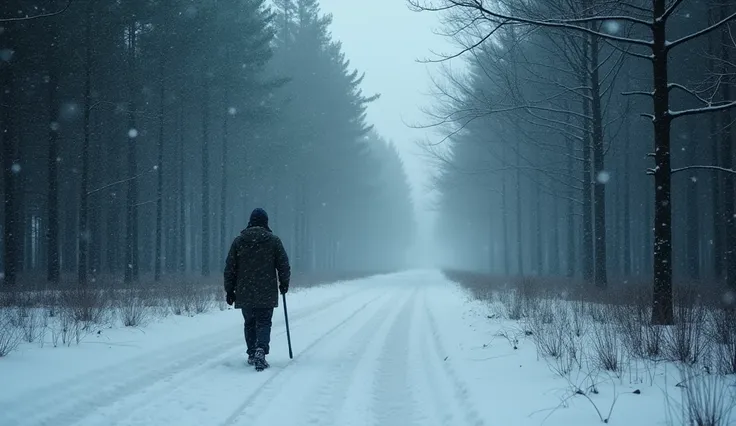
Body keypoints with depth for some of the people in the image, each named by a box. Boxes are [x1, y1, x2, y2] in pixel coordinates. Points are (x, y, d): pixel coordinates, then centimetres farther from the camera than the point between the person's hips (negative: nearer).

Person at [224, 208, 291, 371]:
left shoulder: (239, 241, 4)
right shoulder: (274, 241, -1)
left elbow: (229, 268, 5)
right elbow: (284, 265, 1)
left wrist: (229, 290, 11)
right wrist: (284, 284, 17)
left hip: (244, 293, 2)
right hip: (267, 293, -2)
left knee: (249, 323, 16)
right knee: (264, 322, 0)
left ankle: (252, 355, 20)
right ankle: (261, 350, -22)